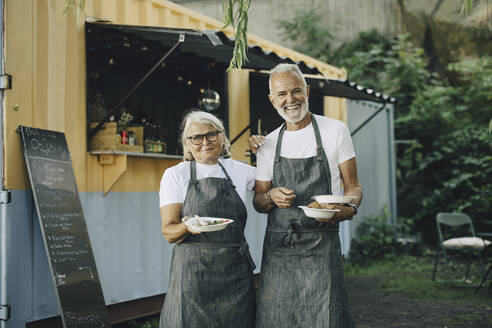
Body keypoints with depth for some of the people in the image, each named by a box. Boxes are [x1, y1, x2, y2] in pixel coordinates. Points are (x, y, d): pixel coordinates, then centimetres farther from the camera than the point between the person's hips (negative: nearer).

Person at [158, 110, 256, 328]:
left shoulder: (238, 171, 11)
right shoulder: (175, 175, 3)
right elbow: (168, 232, -3)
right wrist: (187, 227, -26)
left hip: (235, 274, 3)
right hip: (193, 273, -3)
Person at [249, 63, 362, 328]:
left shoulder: (335, 131, 2)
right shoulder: (268, 144, 10)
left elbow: (353, 186, 5)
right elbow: (258, 202, 14)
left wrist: (349, 208, -17)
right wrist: (271, 197, -9)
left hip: (321, 247, -3)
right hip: (277, 247, 3)